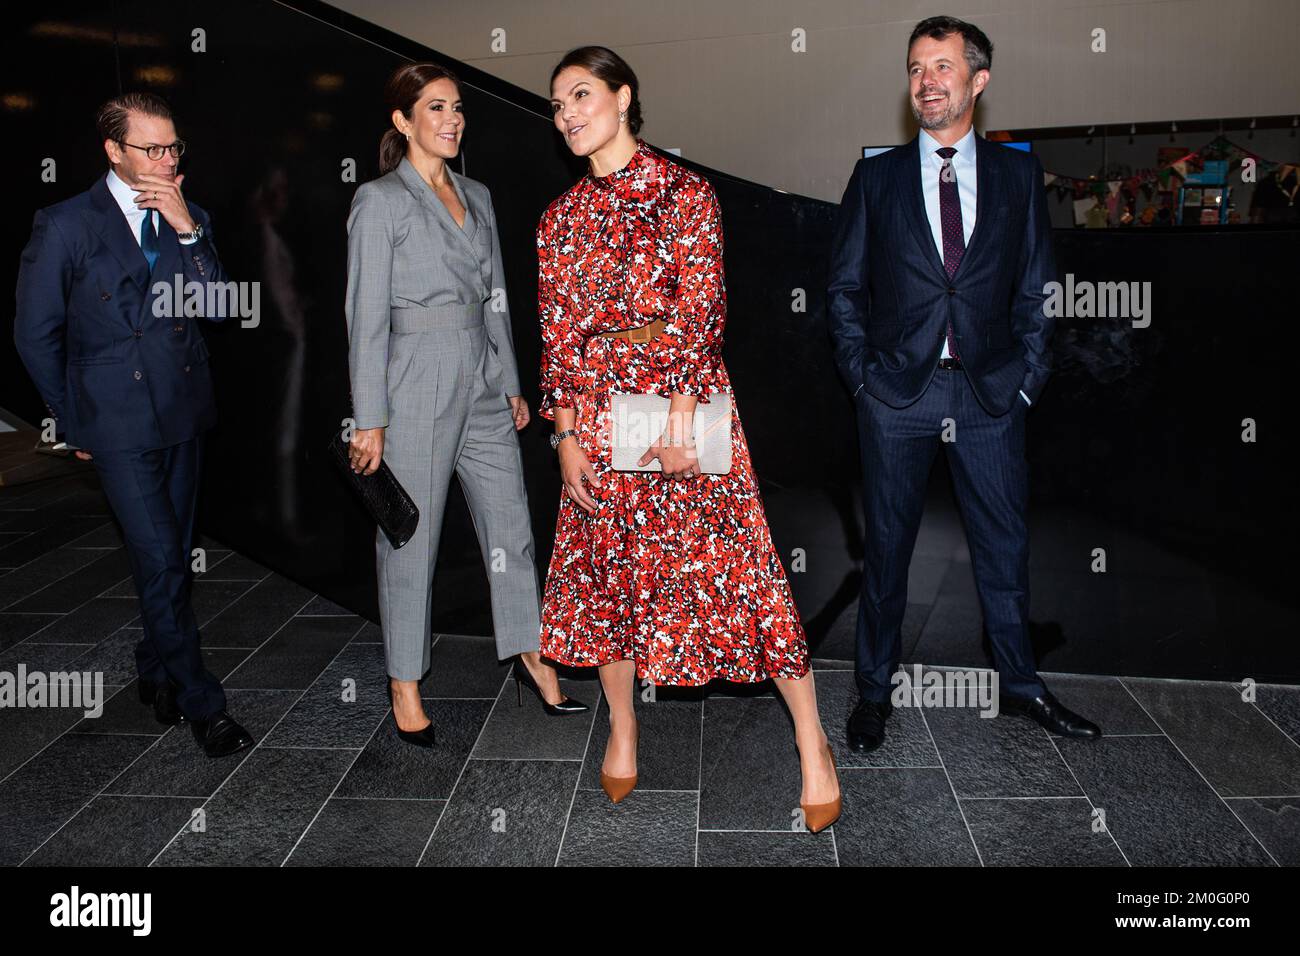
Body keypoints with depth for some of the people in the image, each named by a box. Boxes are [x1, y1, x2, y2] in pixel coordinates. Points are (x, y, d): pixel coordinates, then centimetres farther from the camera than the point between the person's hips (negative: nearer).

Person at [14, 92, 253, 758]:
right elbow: (36, 334, 0)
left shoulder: (188, 219, 8)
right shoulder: (66, 224, -4)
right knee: (161, 563, -6)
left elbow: (217, 308, -2)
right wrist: (75, 424, 3)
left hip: (184, 413, 5)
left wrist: (187, 229, -12)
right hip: (119, 422, -4)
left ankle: (156, 672, 31)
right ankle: (201, 703, 5)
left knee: (172, 558, 12)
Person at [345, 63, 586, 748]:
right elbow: (366, 316, -9)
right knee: (411, 538, 4)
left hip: (481, 383, 6)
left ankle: (531, 655, 26)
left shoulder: (476, 197, 14)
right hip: (416, 387, -6)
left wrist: (512, 383, 16)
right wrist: (368, 420, -12)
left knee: (511, 524, 10)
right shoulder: (379, 202, -5)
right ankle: (405, 686, 19)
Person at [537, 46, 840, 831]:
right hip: (597, 418, 5)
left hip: (683, 400, -4)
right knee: (604, 567, 10)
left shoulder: (684, 192, -1)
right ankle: (623, 727, 31)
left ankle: (813, 745, 10)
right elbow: (557, 330, 8)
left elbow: (701, 307, -8)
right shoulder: (561, 217, 11)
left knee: (732, 566, -3)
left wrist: (681, 412, -17)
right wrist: (567, 435, -1)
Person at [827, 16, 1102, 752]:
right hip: (898, 390, -1)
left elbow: (1037, 287, 8)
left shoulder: (1019, 173, 7)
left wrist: (1029, 375, 0)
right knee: (888, 546, 7)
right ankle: (875, 690, 21)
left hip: (991, 393, 1)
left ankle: (1021, 684, 28)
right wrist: (862, 373, -3)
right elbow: (845, 287, 5)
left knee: (1006, 541, 10)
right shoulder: (877, 177, 5)